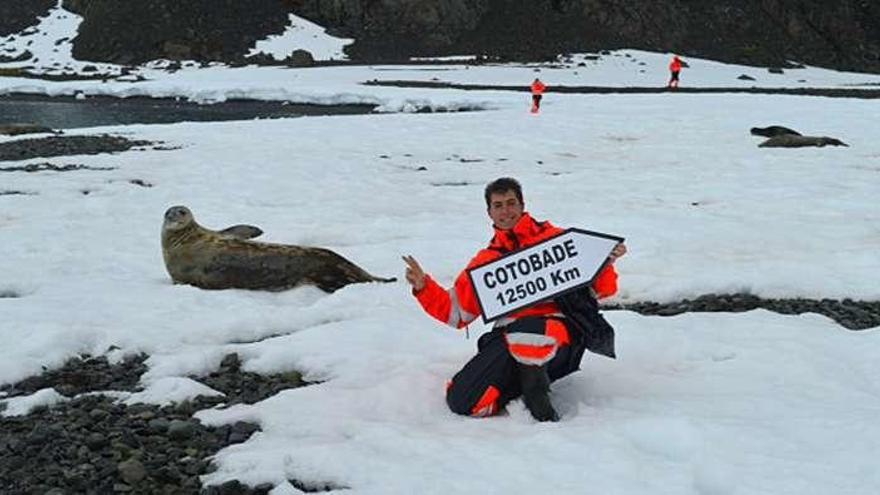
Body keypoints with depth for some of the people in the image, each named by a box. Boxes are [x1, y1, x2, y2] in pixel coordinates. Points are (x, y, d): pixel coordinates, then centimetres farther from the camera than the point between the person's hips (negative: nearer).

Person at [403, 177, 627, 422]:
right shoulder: (486, 261, 24)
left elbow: (599, 289, 15)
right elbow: (456, 312, 21)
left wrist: (605, 263, -5)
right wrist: (423, 287, 7)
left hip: (560, 328, -3)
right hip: (508, 337, 3)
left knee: (525, 332, -41)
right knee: (462, 400, -19)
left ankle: (535, 391, -14)